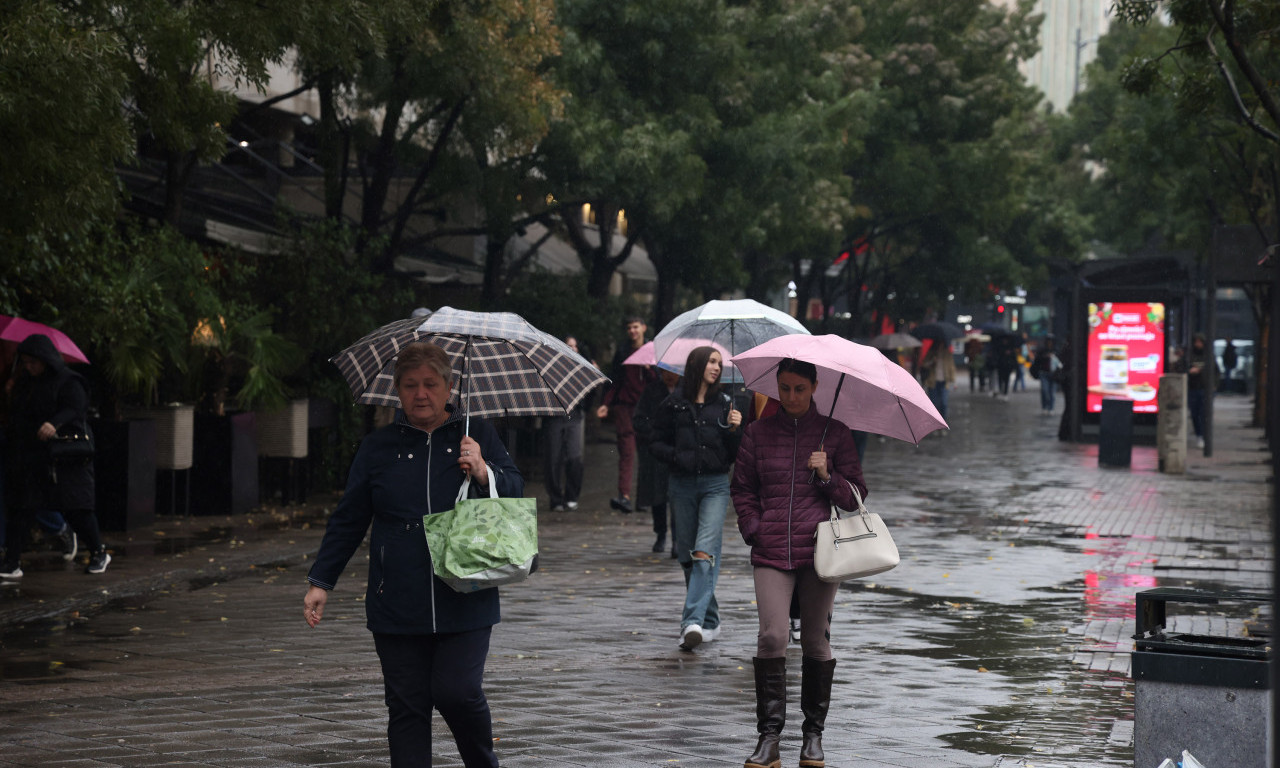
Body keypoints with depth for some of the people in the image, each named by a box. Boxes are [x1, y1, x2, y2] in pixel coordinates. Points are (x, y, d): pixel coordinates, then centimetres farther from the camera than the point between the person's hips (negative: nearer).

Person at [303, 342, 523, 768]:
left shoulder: (477, 435, 7)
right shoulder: (379, 447, 10)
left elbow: (516, 493, 3)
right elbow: (348, 520, 13)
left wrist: (484, 473, -16)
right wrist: (320, 582, 9)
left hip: (464, 601, -2)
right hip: (398, 606, 2)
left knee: (457, 692, -11)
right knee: (407, 707, 2)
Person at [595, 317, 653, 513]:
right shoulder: (622, 352, 11)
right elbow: (614, 381, 11)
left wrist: (649, 369, -12)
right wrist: (606, 404, 0)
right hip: (625, 406, 0)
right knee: (626, 452, -12)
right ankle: (624, 495, -21)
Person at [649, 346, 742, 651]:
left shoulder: (724, 403, 8)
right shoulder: (672, 404, 4)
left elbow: (734, 454, 10)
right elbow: (656, 444, 7)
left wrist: (734, 430, -8)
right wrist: (677, 456, -11)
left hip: (715, 485, -1)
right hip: (682, 485, 1)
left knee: (705, 552, -16)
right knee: (686, 555, 5)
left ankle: (693, 621, -25)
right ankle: (710, 622, 19)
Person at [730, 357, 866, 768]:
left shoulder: (835, 433, 6)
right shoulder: (759, 432, 9)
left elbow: (855, 496, 7)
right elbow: (742, 490, 15)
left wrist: (827, 476, -10)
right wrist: (754, 530, 2)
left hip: (819, 550, 0)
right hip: (771, 552, 0)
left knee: (816, 642, 4)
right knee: (771, 637, -12)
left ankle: (814, 734, 16)